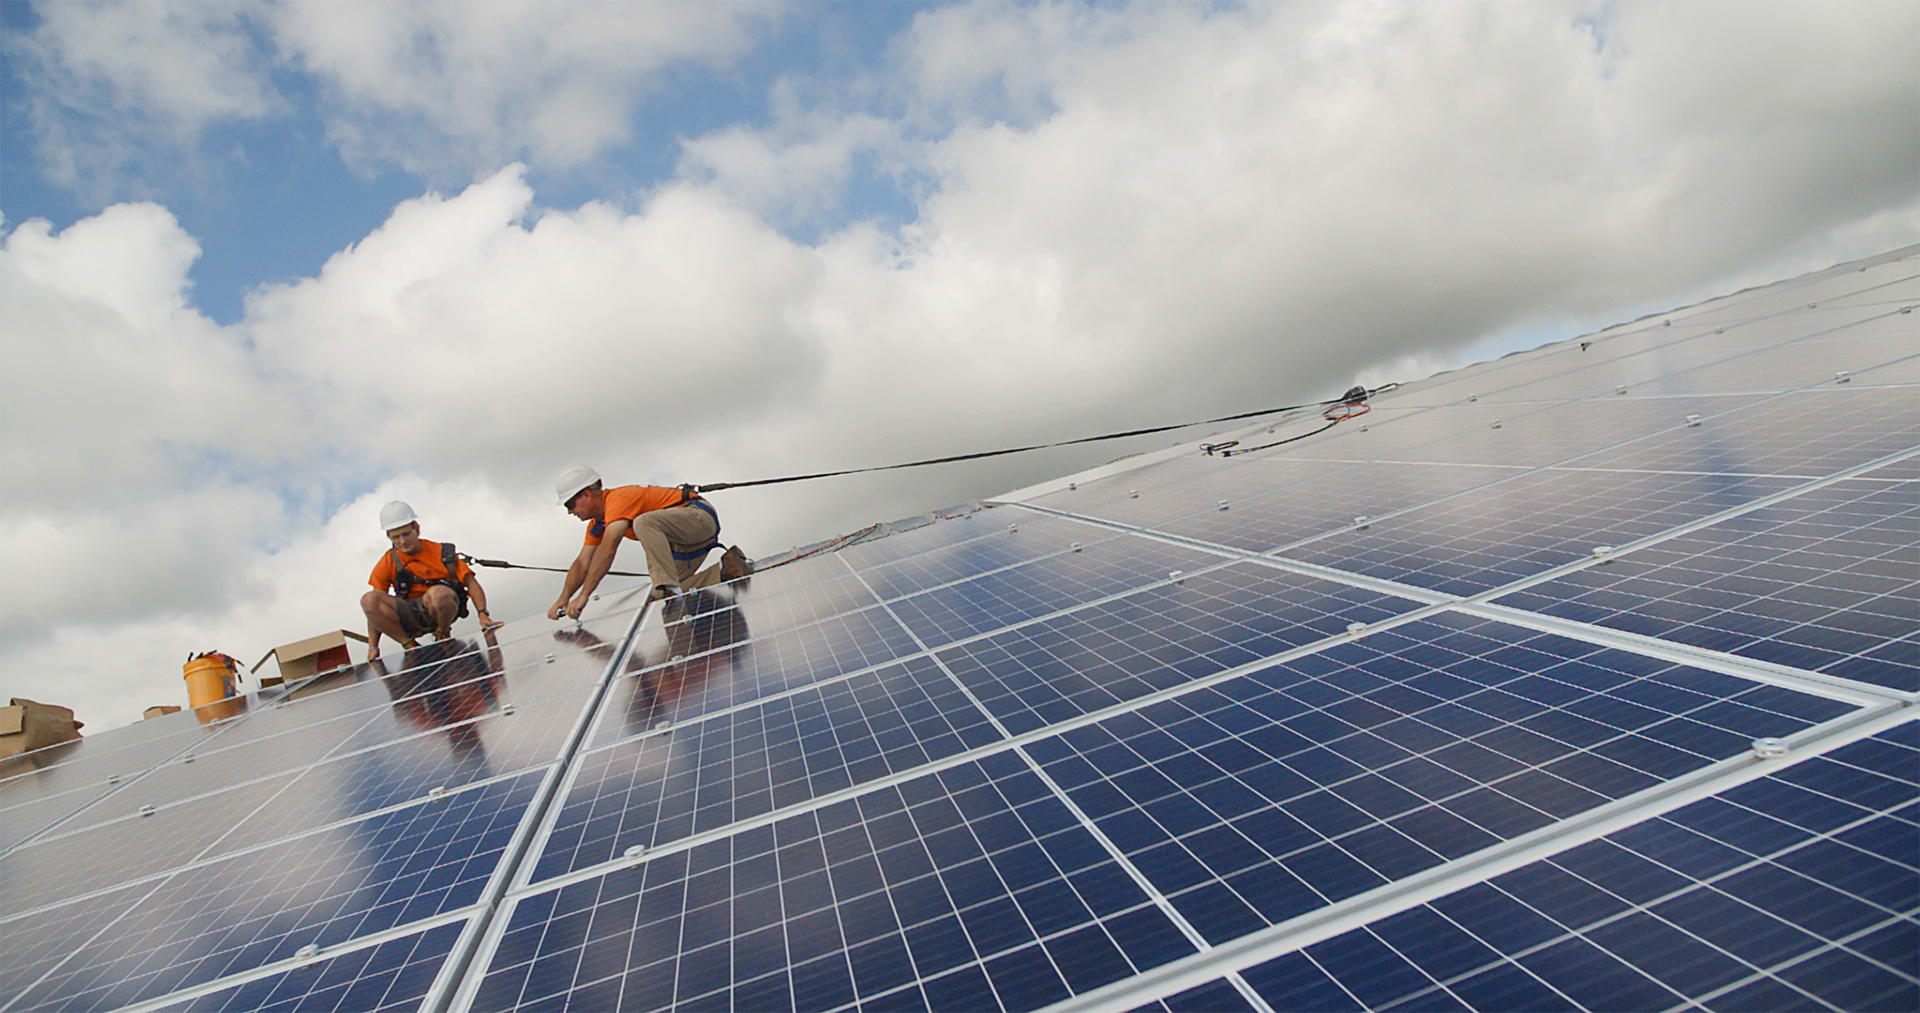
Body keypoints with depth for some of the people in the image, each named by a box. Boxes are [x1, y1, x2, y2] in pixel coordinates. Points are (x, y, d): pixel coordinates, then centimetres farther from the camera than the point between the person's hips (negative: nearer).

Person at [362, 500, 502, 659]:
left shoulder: (441, 552, -3)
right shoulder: (388, 562, 3)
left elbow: (471, 583, -6)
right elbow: (374, 607, 3)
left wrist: (482, 614, -20)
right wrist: (372, 646, -3)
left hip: (441, 611, -3)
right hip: (409, 618, 3)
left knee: (437, 592, -38)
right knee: (368, 600, -23)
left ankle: (443, 633, -7)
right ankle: (409, 644, -10)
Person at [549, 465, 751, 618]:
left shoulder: (618, 499, -20)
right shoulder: (598, 523, 11)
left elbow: (608, 550, -29)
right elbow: (582, 563, 13)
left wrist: (583, 595, -30)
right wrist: (563, 600, 2)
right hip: (683, 542, 10)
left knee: (644, 522, -35)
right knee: (664, 596, 3)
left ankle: (668, 587, -35)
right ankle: (726, 567, 7)